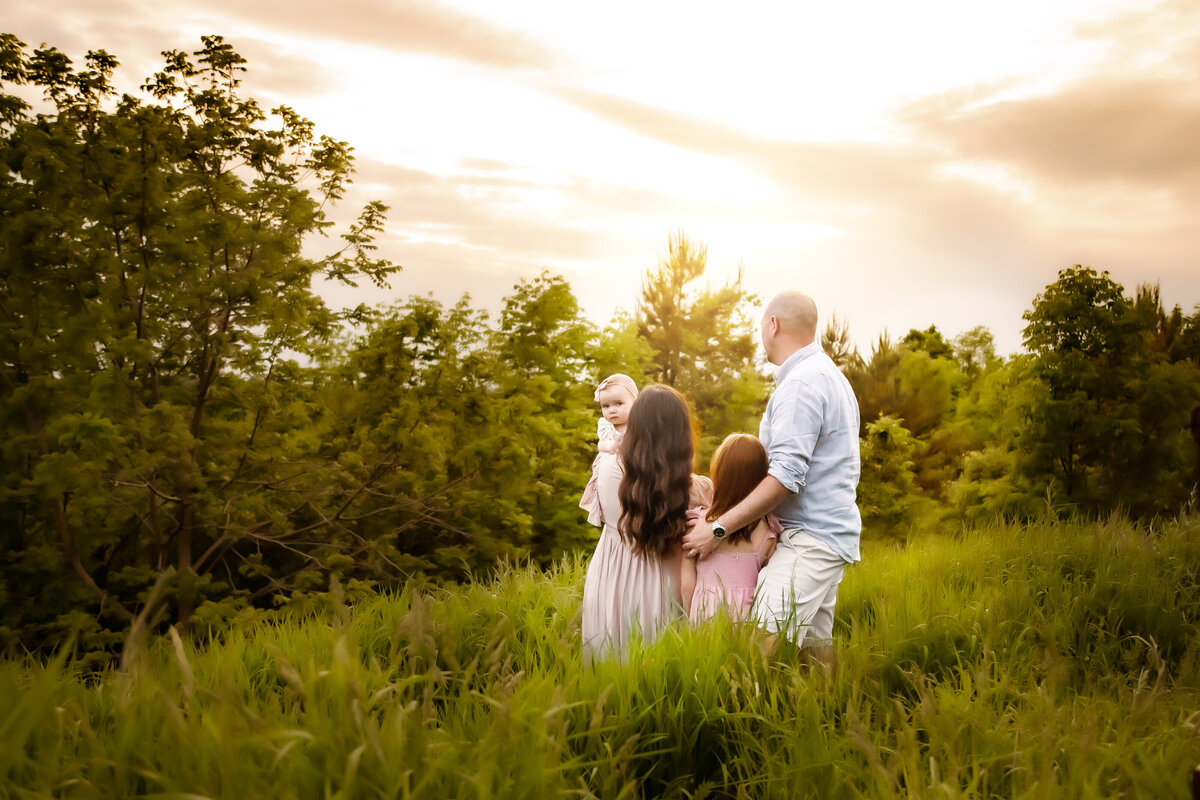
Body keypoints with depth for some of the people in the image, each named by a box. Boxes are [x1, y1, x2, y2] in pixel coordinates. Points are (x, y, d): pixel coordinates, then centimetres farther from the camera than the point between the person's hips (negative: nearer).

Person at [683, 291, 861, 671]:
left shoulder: (801, 383, -14)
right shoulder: (829, 375, 20)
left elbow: (786, 476, -22)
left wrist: (718, 528, -19)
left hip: (810, 538, -11)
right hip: (830, 532, 11)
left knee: (765, 645, -19)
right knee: (815, 643, 11)